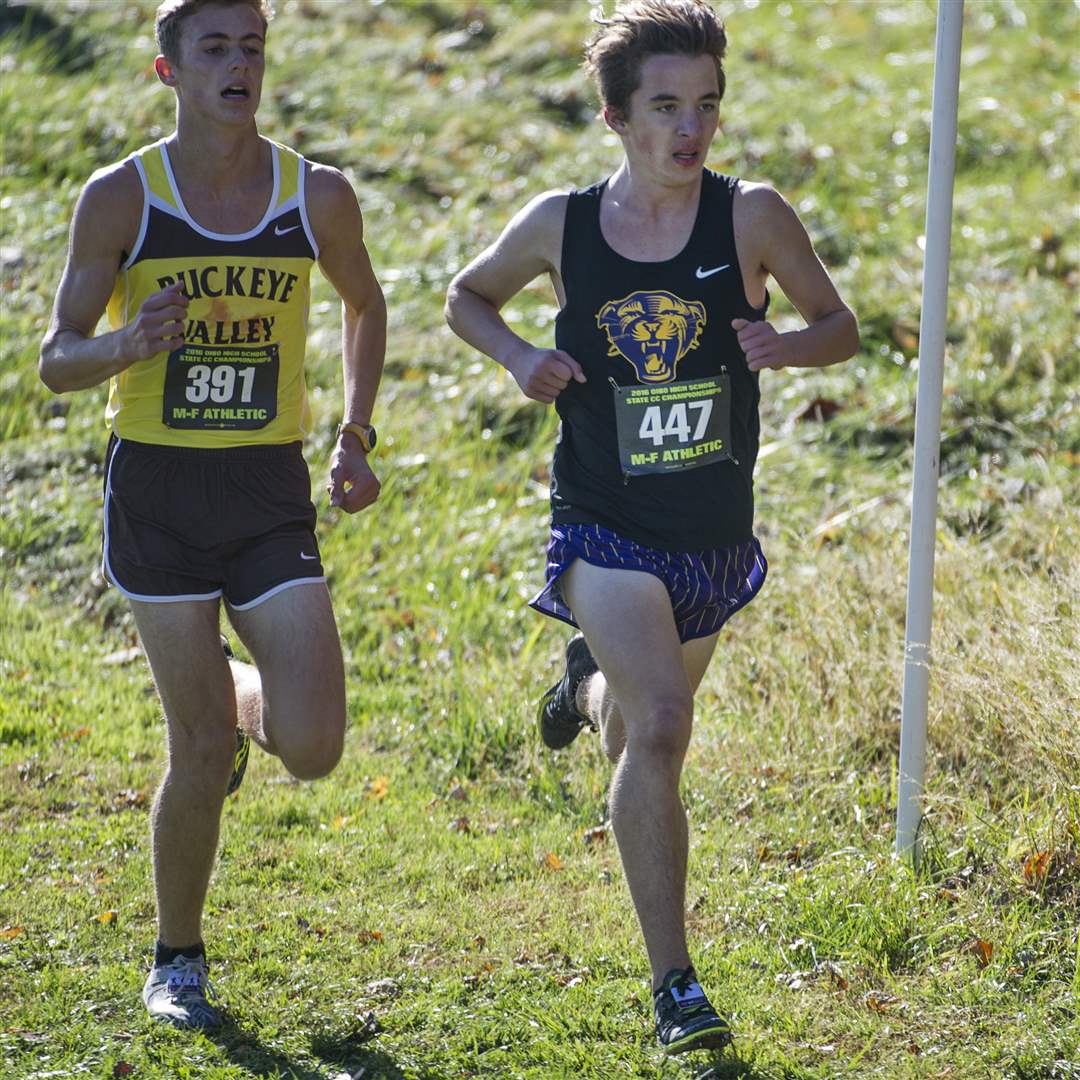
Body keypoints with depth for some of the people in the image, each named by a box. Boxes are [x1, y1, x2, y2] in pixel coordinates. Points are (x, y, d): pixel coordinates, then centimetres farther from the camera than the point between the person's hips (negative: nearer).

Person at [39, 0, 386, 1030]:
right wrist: (129, 343, -25)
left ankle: (235, 700, 29)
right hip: (157, 490, -2)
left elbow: (363, 302, 20)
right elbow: (56, 360, -3)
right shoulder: (121, 197, -6)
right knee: (200, 755, -2)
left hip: (272, 492, 2)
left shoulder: (319, 195, 0)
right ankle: (177, 960, 21)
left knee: (312, 748, -8)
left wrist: (356, 433, 10)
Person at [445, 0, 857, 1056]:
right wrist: (520, 357, -9)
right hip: (606, 526, -2)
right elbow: (466, 298, 11)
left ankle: (589, 685, 61)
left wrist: (784, 346, -19)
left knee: (635, 736, 21)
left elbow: (840, 326, 3)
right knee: (661, 727, -22)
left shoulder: (752, 216, -9)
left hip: (715, 533, 3)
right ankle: (674, 985, -14)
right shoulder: (559, 225, -7)